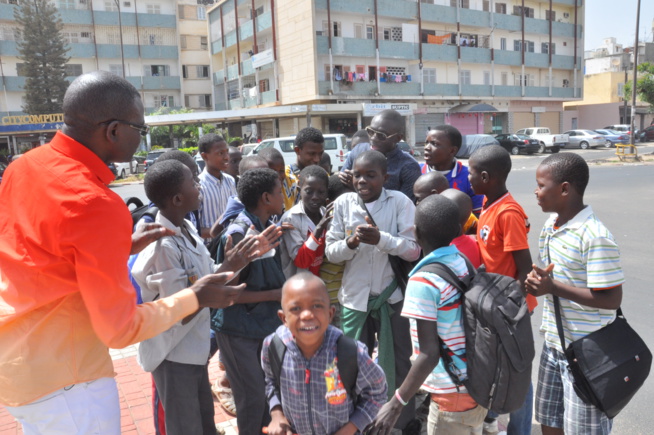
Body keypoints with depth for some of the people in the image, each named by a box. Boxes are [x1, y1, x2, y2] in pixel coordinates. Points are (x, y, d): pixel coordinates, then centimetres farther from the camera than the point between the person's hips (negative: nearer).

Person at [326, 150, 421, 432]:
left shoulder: (399, 201, -10)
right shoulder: (343, 203, -4)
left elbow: (414, 249, -12)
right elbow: (330, 251, -1)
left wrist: (381, 239, -27)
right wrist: (350, 243, -22)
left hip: (391, 295, -2)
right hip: (354, 296, 2)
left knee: (397, 363, 15)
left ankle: (404, 421, 37)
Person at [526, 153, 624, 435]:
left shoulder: (595, 237, -24)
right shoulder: (551, 224, 3)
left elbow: (611, 299, -23)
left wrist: (553, 287, -24)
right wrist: (536, 282, -7)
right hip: (553, 343, 8)